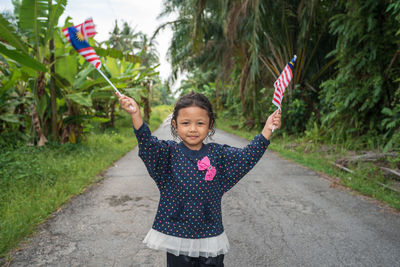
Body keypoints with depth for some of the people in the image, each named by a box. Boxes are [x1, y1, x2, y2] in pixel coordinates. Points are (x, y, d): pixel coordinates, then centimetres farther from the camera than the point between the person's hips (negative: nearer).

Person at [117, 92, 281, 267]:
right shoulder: (169, 152, -8)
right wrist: (136, 115, -38)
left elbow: (247, 156, -4)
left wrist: (267, 130, -11)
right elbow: (148, 144, -24)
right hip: (176, 233, -1)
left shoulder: (218, 153, -2)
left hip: (210, 234, 2)